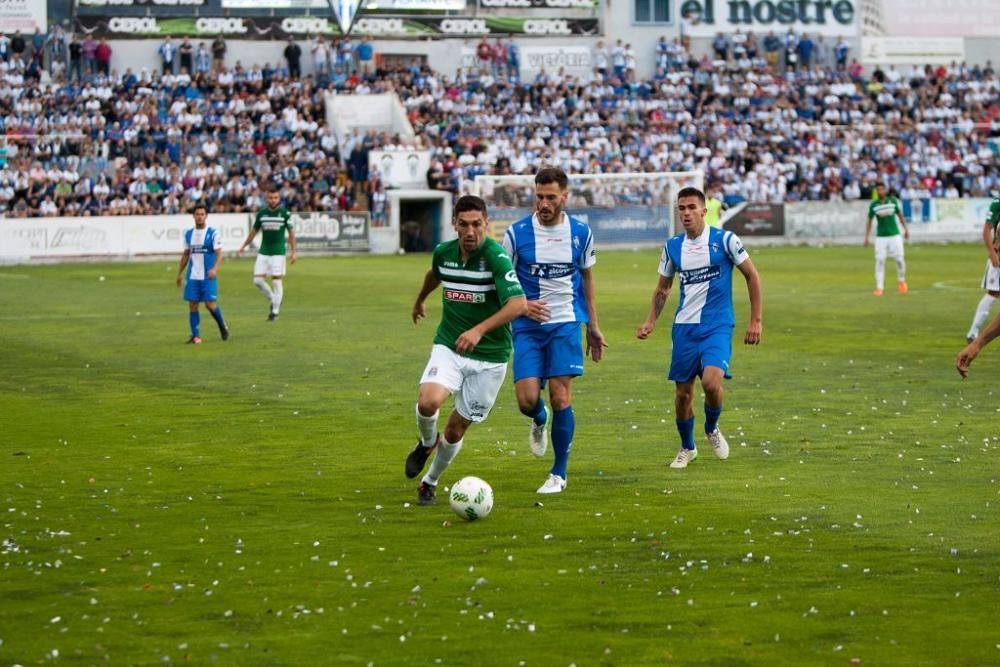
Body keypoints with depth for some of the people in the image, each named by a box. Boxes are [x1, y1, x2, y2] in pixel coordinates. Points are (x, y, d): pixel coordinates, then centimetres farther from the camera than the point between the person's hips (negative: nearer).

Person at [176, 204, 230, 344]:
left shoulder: (212, 233, -5)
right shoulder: (188, 234, 9)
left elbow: (219, 253, -11)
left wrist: (215, 268, -27)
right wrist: (180, 273, 17)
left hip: (208, 276, -4)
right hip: (193, 276, 4)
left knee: (210, 304, -7)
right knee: (192, 304, -1)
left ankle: (222, 326, 19)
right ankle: (195, 336, 4)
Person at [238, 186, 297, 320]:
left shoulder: (285, 213, -4)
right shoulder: (261, 213, 5)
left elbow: (291, 232, 1)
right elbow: (254, 231, 16)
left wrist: (293, 251, -5)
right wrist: (243, 246, 16)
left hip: (278, 252, -3)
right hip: (263, 252, 4)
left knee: (277, 280, -5)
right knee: (258, 279, -3)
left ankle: (275, 311, 4)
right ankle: (272, 301, 19)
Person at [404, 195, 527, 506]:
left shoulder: (496, 257, -20)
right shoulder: (443, 252, -3)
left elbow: (518, 304, -32)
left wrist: (479, 330, -44)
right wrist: (419, 301, 42)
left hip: (490, 356, -3)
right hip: (448, 347, 3)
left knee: (457, 427, 5)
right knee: (428, 402, -25)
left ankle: (430, 482, 31)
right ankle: (427, 442, 10)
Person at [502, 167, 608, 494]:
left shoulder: (581, 233, 2)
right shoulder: (517, 233, -3)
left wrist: (593, 327, 16)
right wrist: (522, 305, -14)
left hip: (566, 324, 0)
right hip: (528, 328, 0)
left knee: (561, 398, -8)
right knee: (527, 399, -10)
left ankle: (559, 473, 6)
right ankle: (539, 421, 29)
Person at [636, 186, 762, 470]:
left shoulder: (725, 240, -6)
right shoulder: (672, 246, 6)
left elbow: (752, 276, 0)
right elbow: (663, 288, 17)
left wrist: (756, 321, -4)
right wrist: (650, 321, 3)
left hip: (717, 326, -4)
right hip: (684, 327, 4)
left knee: (711, 382, -24)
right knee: (683, 392, 5)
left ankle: (712, 429, 7)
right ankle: (687, 448, 28)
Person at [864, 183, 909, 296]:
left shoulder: (893, 201, 0)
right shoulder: (874, 205, -2)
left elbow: (900, 215, 11)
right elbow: (869, 221, 3)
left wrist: (906, 229, 10)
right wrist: (866, 237, -1)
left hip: (894, 235, 1)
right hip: (881, 237, -1)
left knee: (899, 259, 0)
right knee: (880, 261, -7)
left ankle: (902, 281, 25)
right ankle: (879, 287, -3)